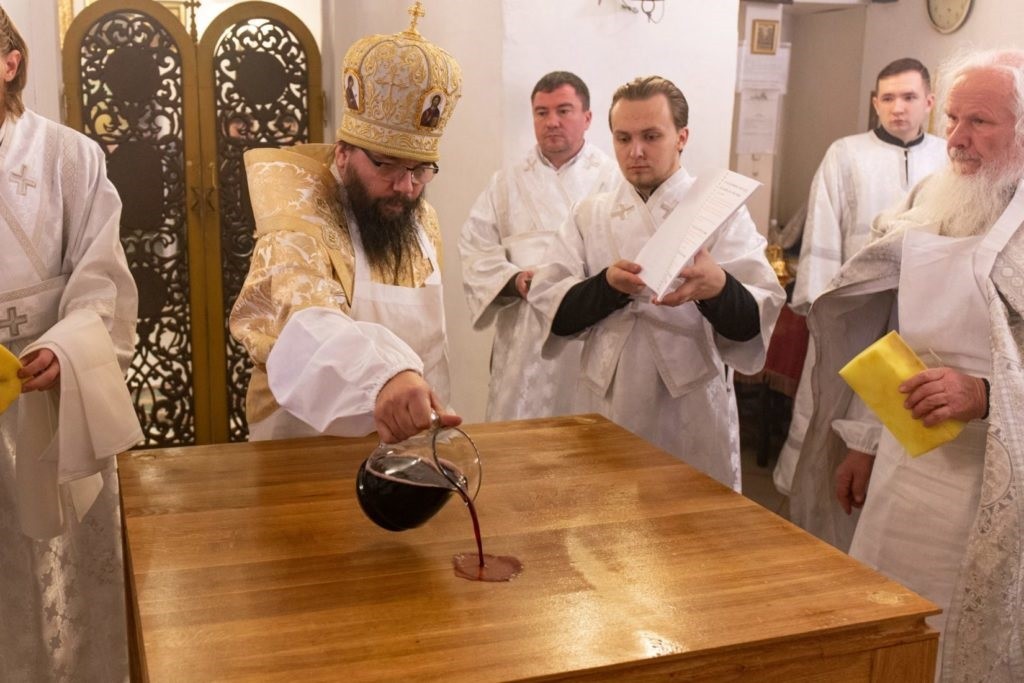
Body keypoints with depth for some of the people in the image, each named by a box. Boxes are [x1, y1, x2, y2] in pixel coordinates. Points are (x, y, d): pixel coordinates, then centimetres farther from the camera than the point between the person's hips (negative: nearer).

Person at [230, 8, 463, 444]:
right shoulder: (300, 223, -19)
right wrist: (383, 375, -54)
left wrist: (426, 409, 13)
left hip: (406, 441, 4)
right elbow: (307, 324, -38)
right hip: (310, 447, -4)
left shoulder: (423, 221, 3)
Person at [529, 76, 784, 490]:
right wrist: (607, 286, -20)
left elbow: (756, 320, -12)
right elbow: (550, 308, -2)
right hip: (606, 409, 2)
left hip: (691, 413, -2)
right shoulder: (589, 215, 7)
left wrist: (717, 288, -33)